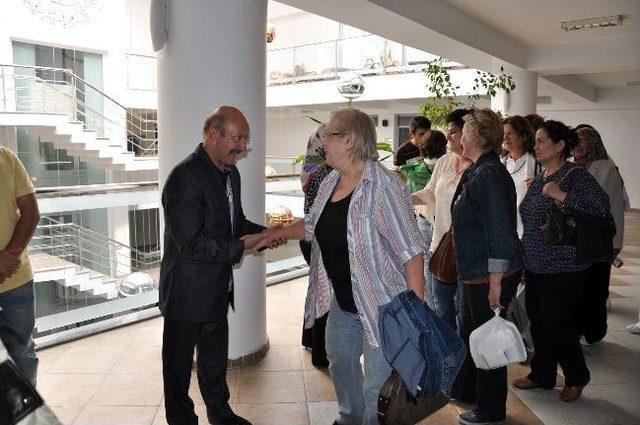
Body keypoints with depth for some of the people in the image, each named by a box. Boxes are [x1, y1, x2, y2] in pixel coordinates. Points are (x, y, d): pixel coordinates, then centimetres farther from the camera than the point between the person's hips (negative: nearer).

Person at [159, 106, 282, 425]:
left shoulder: (230, 174, 6)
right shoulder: (186, 177, -23)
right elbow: (191, 243, -26)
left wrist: (264, 233, -3)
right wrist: (241, 246, -23)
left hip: (217, 290, 9)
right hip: (187, 294, -9)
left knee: (215, 357, 25)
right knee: (179, 362, 13)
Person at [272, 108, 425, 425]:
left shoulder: (383, 187, -23)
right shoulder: (330, 182, 3)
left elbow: (411, 252, -24)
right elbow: (312, 224, 19)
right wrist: (273, 234, 13)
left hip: (381, 306, -9)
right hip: (342, 303, 9)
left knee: (377, 390, 2)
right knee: (340, 363, 27)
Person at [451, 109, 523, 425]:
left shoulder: (489, 175, -20)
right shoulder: (476, 172, 12)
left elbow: (500, 233, -24)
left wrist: (496, 283, -23)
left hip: (490, 277, -10)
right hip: (476, 274, 10)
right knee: (476, 335, 21)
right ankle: (478, 395, 40)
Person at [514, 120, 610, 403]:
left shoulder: (575, 175, -11)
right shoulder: (538, 180, 13)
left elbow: (602, 206, -25)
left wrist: (561, 195, -27)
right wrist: (525, 257, 20)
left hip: (563, 269, -7)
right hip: (535, 266, 8)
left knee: (556, 324, 1)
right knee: (538, 322, 14)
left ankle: (577, 377, 25)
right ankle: (542, 375, 30)